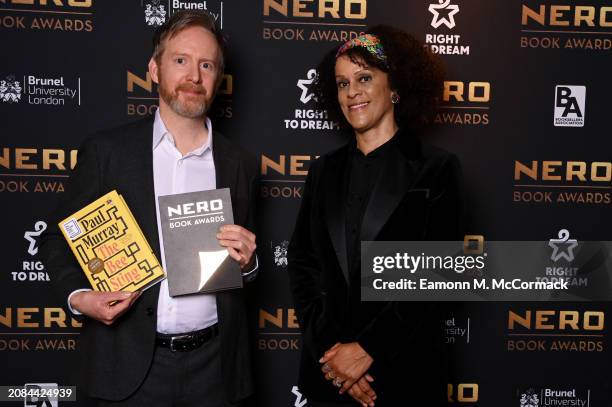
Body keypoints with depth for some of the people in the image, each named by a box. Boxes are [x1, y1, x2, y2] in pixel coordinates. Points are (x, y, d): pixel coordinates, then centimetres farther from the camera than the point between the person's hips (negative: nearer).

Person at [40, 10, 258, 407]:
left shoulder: (241, 164, 4)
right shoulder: (106, 150, -3)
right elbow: (60, 239, 4)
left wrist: (247, 262, -9)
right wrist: (79, 296, -13)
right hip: (131, 363, -1)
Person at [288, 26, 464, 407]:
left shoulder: (437, 168, -5)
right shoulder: (324, 170, 6)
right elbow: (302, 263, 2)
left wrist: (369, 348, -14)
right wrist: (329, 347, -9)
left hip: (402, 368, -3)